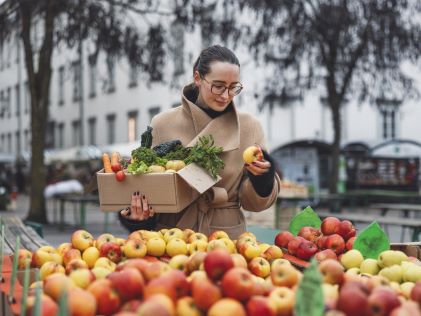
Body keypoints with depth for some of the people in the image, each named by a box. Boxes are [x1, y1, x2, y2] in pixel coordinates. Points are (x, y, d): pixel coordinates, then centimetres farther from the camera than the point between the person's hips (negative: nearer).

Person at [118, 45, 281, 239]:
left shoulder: (250, 127, 4)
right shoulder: (162, 124, 2)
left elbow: (251, 201, 8)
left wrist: (263, 178, -12)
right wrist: (137, 212, -11)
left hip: (227, 237, 0)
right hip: (172, 235, 0)